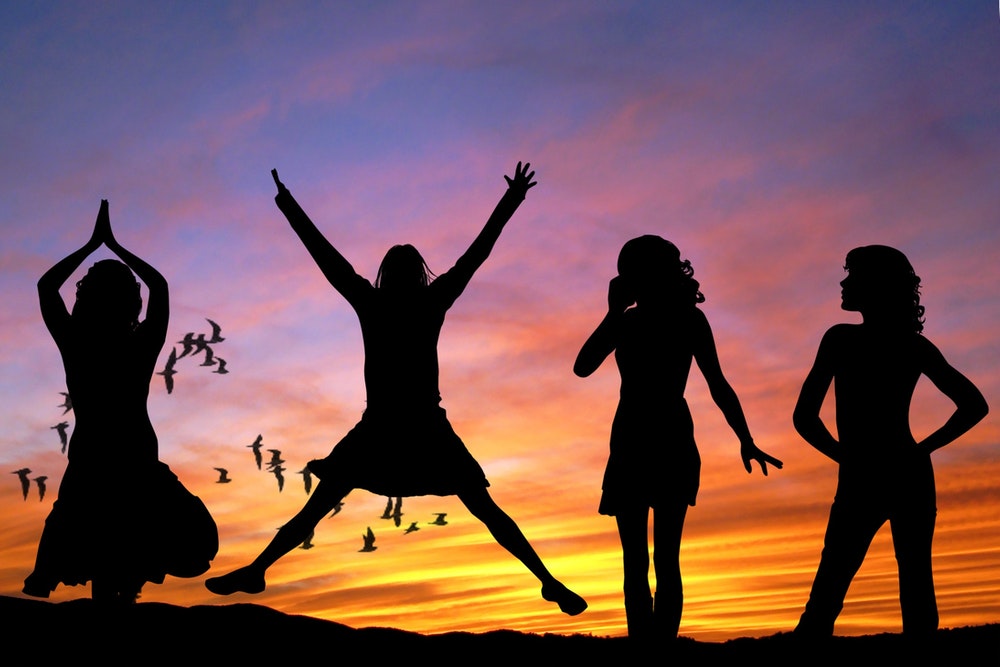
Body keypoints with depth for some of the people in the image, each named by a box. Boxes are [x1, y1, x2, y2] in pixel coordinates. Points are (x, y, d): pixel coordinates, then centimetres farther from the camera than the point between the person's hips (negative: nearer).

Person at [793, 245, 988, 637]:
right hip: (911, 475, 5)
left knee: (826, 598, 0)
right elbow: (975, 406, 10)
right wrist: (923, 449, 9)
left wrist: (846, 456, 3)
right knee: (917, 587, 8)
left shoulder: (841, 339, -10)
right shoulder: (918, 347, 5)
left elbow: (804, 418, -12)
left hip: (861, 483, -4)